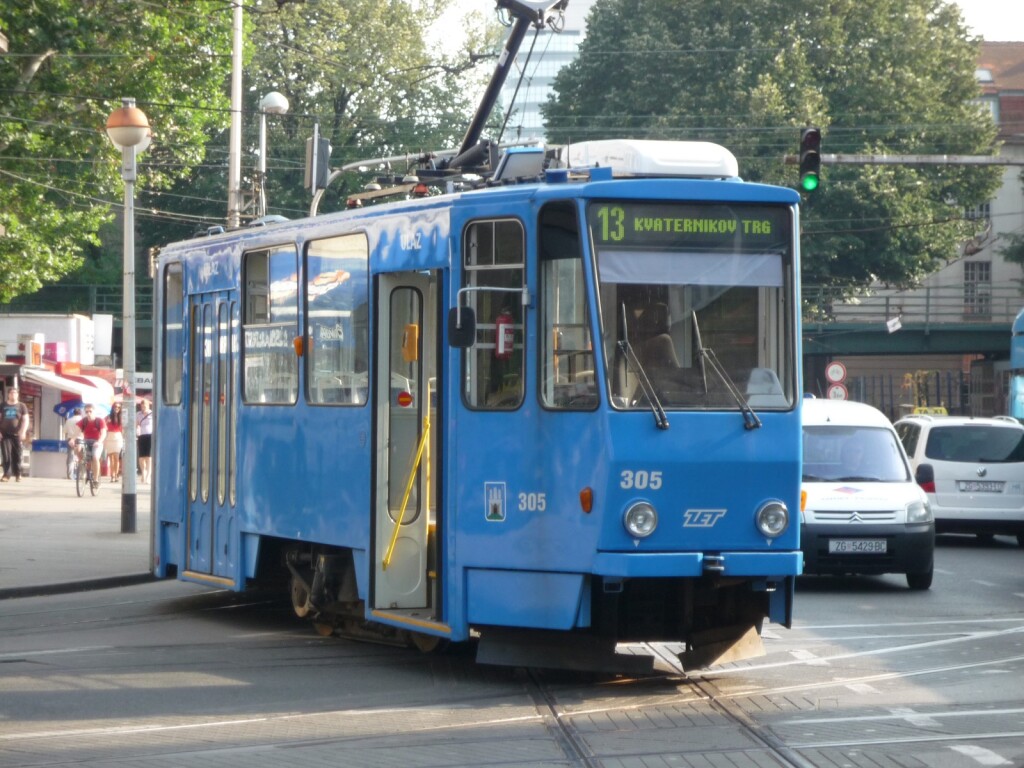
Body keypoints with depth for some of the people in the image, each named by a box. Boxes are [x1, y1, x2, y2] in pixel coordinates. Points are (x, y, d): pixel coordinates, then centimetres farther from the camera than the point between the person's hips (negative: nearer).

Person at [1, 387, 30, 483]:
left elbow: (25, 420, 2)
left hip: (17, 435, -1)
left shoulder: (22, 406, 7)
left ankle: (18, 475, 14)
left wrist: (23, 432, -10)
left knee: (17, 456, 3)